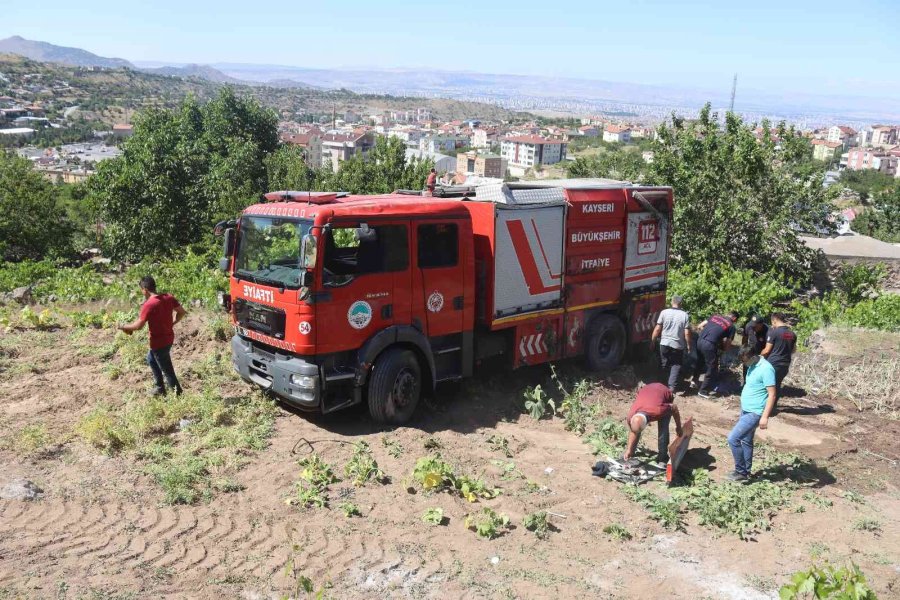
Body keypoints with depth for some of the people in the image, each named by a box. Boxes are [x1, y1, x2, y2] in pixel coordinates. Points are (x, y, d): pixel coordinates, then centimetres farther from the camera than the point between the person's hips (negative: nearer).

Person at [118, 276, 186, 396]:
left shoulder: (148, 305, -23)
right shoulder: (169, 297, -3)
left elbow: (138, 325, -20)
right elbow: (182, 312, 4)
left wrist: (123, 327, -4)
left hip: (159, 341, -8)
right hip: (169, 337, 8)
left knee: (167, 369, 6)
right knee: (151, 359, 29)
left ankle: (178, 393, 16)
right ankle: (160, 387, 37)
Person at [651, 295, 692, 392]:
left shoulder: (664, 312, -6)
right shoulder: (685, 315, -6)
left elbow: (657, 329, -5)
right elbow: (687, 333, -8)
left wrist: (652, 341, 6)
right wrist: (688, 346, 4)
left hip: (664, 344, 1)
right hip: (678, 345, -1)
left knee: (665, 365, 17)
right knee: (676, 365, 11)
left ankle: (666, 384, 26)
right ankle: (672, 386, -3)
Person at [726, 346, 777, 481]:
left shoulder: (766, 369, -22)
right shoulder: (752, 366, 6)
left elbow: (772, 395, -23)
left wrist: (765, 416, -25)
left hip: (754, 413, -9)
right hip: (746, 410, 9)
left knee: (733, 438, -10)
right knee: (746, 441, 17)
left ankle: (741, 472, 3)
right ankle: (746, 471, 30)